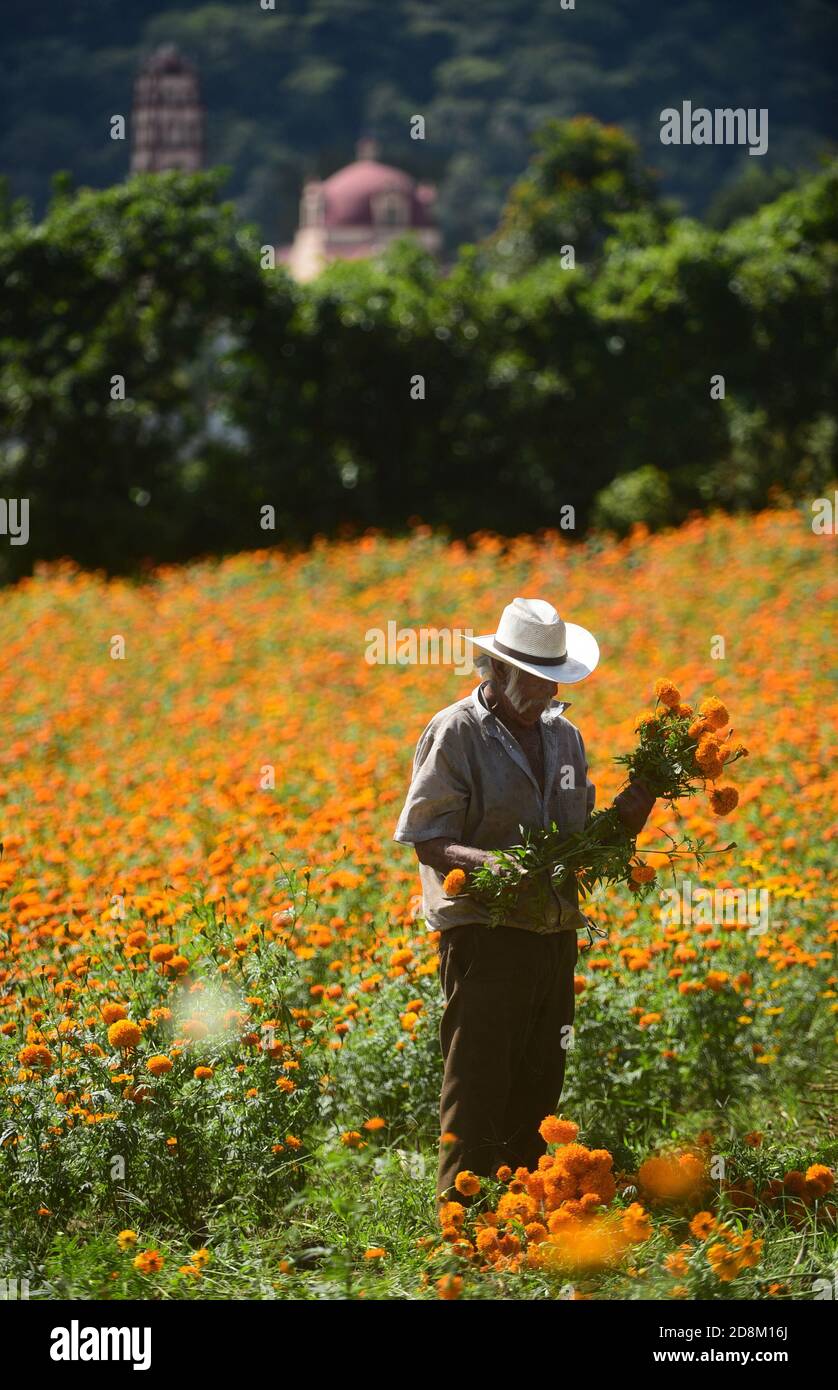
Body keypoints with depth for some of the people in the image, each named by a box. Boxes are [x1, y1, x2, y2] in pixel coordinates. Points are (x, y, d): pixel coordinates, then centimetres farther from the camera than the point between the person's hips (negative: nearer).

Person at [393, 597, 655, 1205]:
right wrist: (489, 864, -28)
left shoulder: (565, 735, 15)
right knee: (477, 1092, -6)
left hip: (555, 937, 7)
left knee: (538, 1088, 12)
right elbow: (429, 841, -10)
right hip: (485, 938, -7)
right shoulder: (454, 734, -7)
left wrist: (629, 815, 1)